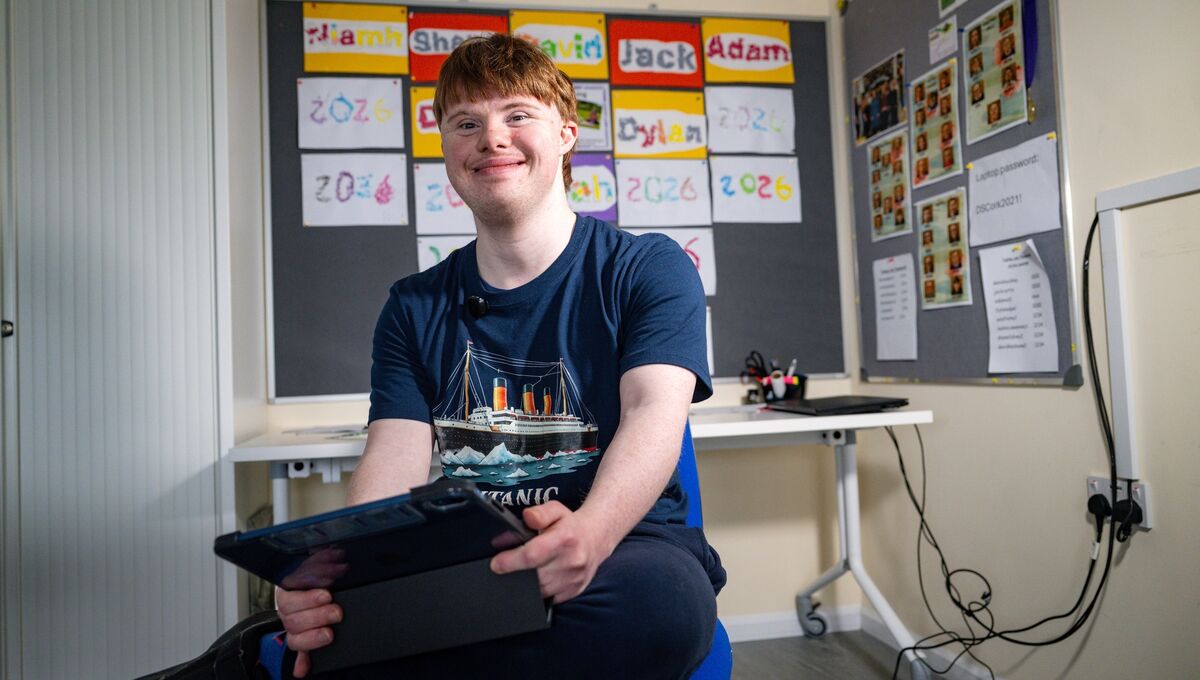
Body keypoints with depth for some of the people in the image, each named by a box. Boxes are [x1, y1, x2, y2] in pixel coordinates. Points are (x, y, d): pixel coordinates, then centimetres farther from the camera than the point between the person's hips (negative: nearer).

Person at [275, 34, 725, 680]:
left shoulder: (649, 268, 1)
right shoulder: (414, 307, 11)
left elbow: (655, 415, -15)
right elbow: (395, 457, -1)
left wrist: (592, 530, -37)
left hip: (623, 542, 1)